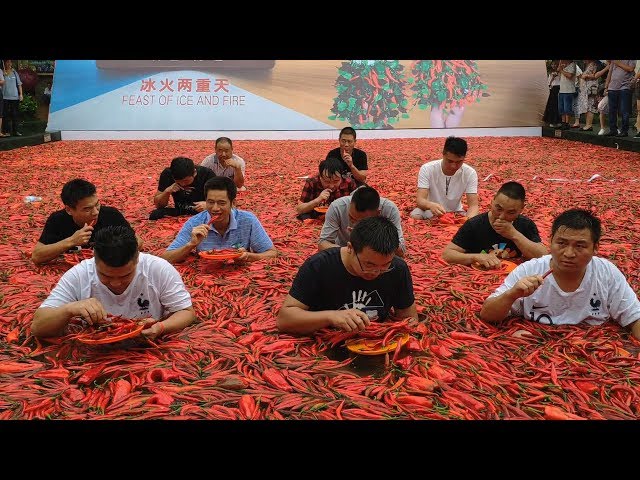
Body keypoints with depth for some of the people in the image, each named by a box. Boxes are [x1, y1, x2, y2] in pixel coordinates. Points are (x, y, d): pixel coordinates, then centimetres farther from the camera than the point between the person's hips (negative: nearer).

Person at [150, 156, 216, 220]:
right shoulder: (167, 174, -9)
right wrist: (167, 191, -19)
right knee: (155, 214, -25)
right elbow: (158, 205, 0)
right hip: (179, 214, 3)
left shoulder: (206, 173, -16)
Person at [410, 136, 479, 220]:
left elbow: (473, 205, -20)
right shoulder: (427, 169, -22)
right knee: (414, 216, -32)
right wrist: (430, 205, -53)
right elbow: (420, 200, -28)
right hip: (431, 211, -1)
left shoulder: (470, 173, -19)